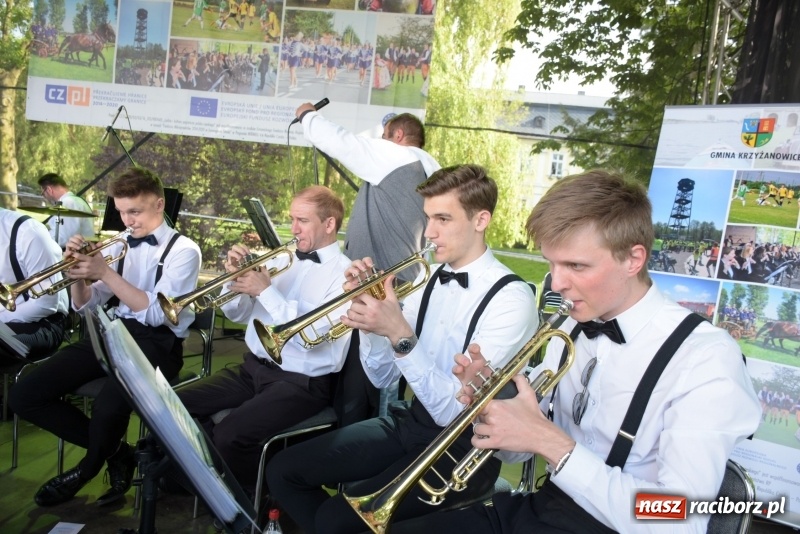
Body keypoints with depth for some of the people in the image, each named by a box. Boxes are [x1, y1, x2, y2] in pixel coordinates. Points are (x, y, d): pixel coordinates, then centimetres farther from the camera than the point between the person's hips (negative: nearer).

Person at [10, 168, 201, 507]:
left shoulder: (183, 250, -5)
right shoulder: (119, 246, 12)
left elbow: (156, 313, -18)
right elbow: (85, 307, 12)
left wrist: (105, 273, -22)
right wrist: (77, 271, -8)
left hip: (157, 343, -6)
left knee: (107, 408, -33)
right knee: (25, 396, -6)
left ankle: (89, 467, 6)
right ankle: (114, 451, 7)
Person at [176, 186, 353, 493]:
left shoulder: (344, 274, -11)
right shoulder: (282, 259, 9)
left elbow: (310, 334, -23)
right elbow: (237, 314, 12)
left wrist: (265, 290, -22)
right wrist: (236, 276, -7)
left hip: (301, 382, -7)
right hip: (254, 368, 7)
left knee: (229, 436, -25)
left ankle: (254, 498, 7)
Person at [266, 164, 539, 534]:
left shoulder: (511, 298, -18)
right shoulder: (430, 279, 3)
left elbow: (454, 411, -22)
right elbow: (382, 376, 3)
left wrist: (400, 334, -31)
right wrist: (368, 309, -13)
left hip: (463, 447, -6)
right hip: (411, 423, 7)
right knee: (283, 471, 3)